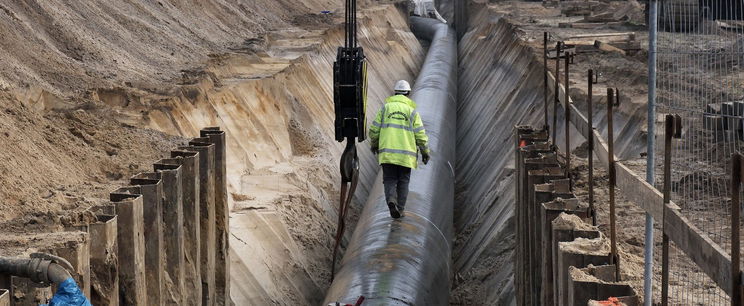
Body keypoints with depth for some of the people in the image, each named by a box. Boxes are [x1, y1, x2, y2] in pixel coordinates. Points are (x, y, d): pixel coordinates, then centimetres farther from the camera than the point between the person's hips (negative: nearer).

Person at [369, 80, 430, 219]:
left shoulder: (385, 108, 6)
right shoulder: (412, 111, 3)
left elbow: (374, 130, 5)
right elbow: (421, 135, -1)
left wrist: (374, 144, 23)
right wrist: (425, 152, 10)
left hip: (387, 153, 0)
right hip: (406, 154, 0)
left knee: (390, 180, 5)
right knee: (403, 182, 12)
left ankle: (391, 200, -21)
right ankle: (400, 209, 7)